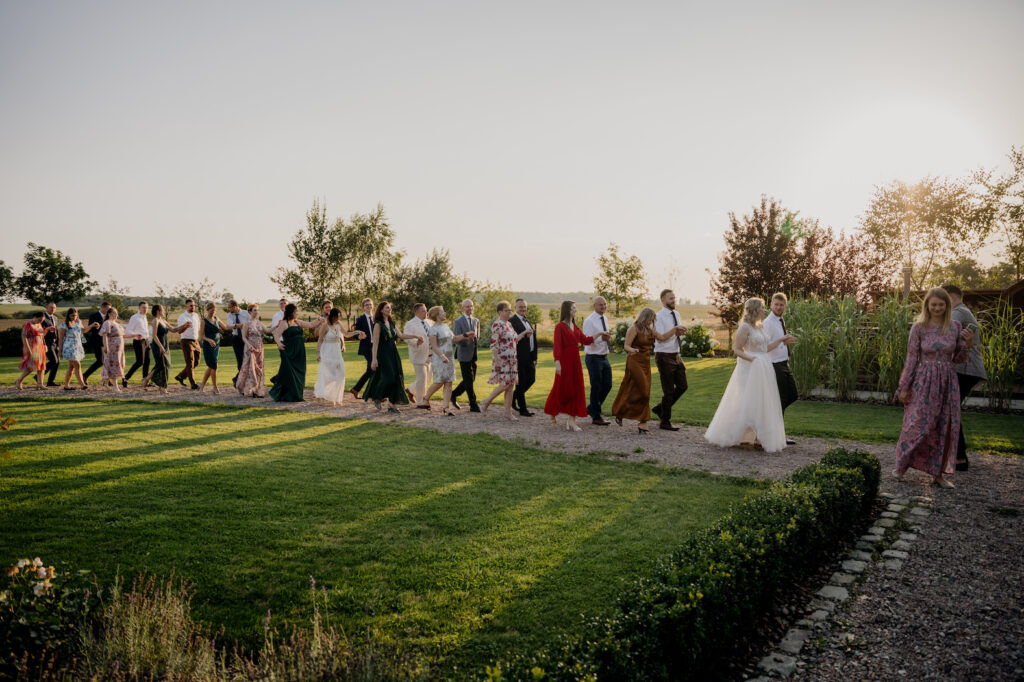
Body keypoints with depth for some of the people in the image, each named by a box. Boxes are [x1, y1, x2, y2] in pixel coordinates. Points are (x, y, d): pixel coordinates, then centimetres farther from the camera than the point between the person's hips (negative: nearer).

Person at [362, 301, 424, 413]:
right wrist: (374, 359, -17)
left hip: (393, 354, 7)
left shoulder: (391, 323, 14)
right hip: (383, 354, -7)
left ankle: (392, 404, 7)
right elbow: (375, 342, -13)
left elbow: (400, 336, 16)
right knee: (388, 377, -11)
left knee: (396, 377, 1)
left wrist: (415, 336, 8)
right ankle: (376, 397, 13)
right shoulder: (378, 324, -8)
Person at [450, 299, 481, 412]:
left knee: (470, 380, 10)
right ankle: (473, 405, 4)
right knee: (469, 381, -2)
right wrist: (465, 335, -28)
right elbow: (456, 340, -14)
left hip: (474, 355, 7)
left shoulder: (476, 321, 13)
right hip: (464, 355, -7)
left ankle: (454, 395, 28)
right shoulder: (458, 322, -7)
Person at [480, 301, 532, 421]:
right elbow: (494, 344, -17)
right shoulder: (497, 325, -12)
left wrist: (525, 332, 18)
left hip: (511, 360, 9)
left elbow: (515, 339, 25)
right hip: (502, 360, -9)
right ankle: (486, 402, 7)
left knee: (511, 386, 6)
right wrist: (497, 361, -21)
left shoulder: (509, 324, 15)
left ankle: (508, 412, 10)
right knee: (505, 384, -12)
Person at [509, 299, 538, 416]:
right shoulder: (512, 321, -9)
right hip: (520, 357, -8)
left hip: (530, 357, 8)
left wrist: (534, 357, 20)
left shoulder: (527, 321, 18)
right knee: (521, 383, 0)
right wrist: (525, 335, -27)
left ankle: (514, 397, 31)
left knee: (531, 379, 12)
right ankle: (523, 409, 9)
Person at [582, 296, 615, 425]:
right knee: (596, 387, 0)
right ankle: (596, 417, 11)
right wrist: (601, 337, -32)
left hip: (604, 357, 8)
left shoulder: (604, 319, 12)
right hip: (594, 358, -8)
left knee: (607, 385, 9)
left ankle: (591, 408, 27)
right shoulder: (589, 321, -14)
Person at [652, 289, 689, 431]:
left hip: (676, 355, 8)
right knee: (668, 390, -1)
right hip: (664, 356, -8)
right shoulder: (659, 317, -13)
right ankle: (665, 422, 12)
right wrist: (675, 329, -20)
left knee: (682, 386, 10)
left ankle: (659, 408, 25)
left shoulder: (676, 314, 11)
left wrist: (680, 332, 0)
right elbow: (661, 337, -19)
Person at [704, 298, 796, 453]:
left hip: (764, 370, 9)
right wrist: (752, 359, -25)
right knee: (745, 404, -6)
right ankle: (728, 436, 4)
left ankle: (758, 437, 16)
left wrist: (782, 340, 15)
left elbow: (766, 348, 14)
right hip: (750, 370, -9)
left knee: (762, 404, 9)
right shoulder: (745, 327, -12)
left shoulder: (760, 327, 13)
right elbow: (736, 349, -13)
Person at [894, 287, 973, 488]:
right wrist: (904, 387, -3)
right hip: (924, 381, -4)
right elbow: (911, 358, -3)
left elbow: (959, 359, 10)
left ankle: (938, 473, 17)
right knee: (919, 424, -4)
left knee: (945, 427, 6)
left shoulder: (955, 327, 4)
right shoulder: (919, 327, -5)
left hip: (948, 381, 4)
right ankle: (903, 464, 17)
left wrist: (968, 344, -10)